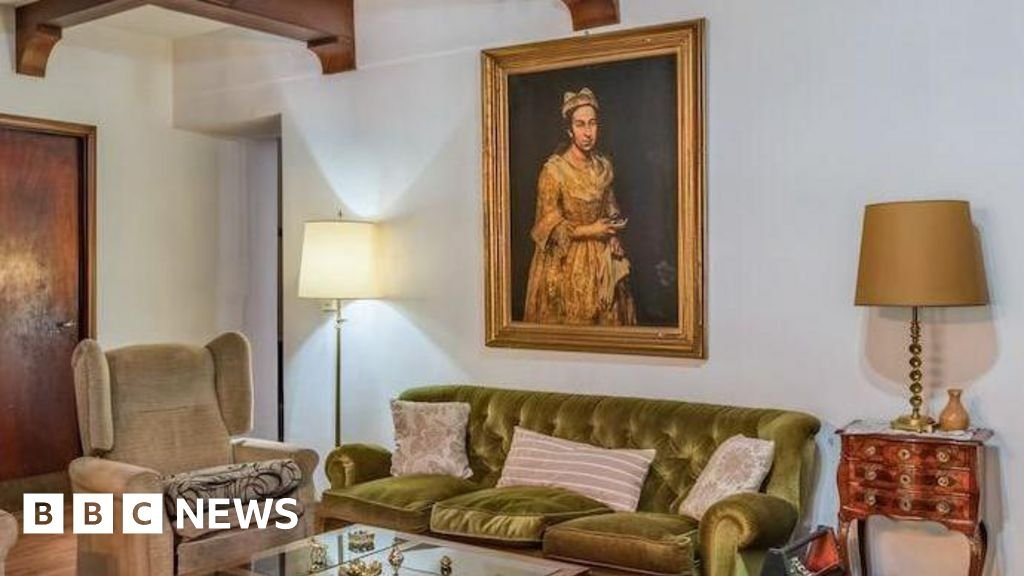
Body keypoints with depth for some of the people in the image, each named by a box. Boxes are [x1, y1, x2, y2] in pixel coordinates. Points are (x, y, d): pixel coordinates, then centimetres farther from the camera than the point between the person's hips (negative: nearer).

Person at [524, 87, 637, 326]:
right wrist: (589, 230, -17)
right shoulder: (553, 170, -16)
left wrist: (614, 224, -1)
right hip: (566, 262, -5)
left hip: (602, 259, 5)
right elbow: (549, 226, -13)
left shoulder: (604, 166, 3)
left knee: (607, 320, 7)